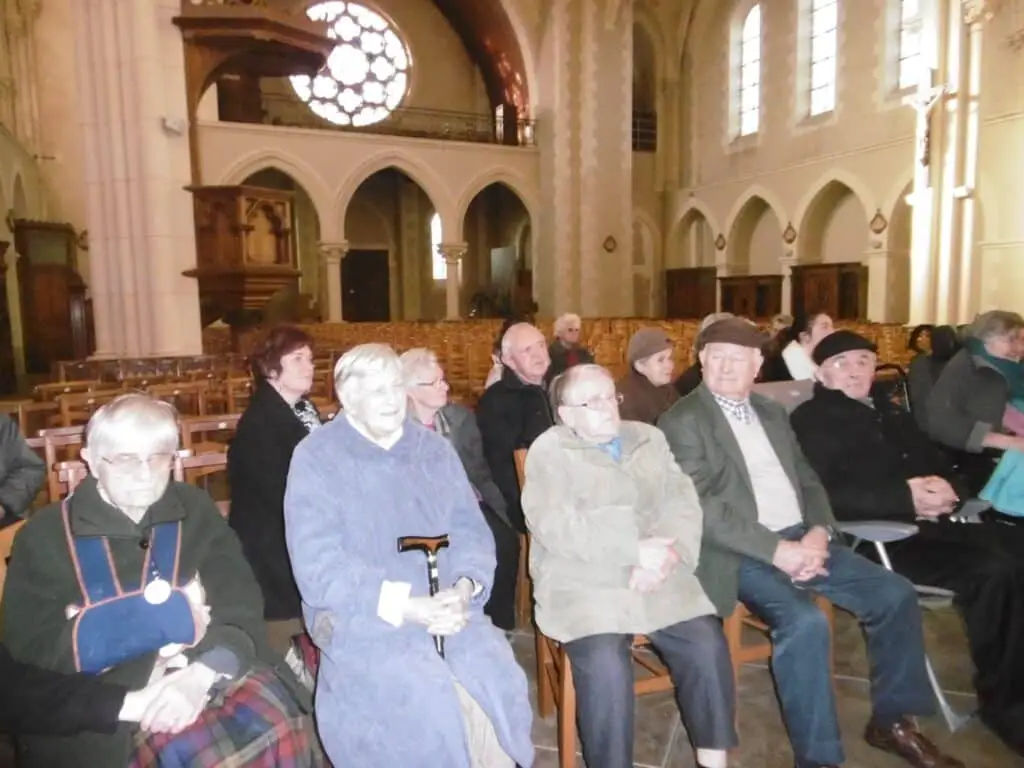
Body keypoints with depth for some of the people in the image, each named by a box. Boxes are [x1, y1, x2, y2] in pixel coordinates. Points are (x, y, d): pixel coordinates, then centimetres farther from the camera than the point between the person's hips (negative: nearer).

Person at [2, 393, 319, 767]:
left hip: (210, 678, 3)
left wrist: (200, 675, -21)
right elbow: (33, 653, -6)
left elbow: (242, 608, -2)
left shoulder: (196, 511, 8)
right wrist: (170, 615, -10)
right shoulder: (45, 536, 4)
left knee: (274, 723, -24)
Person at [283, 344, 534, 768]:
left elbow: (471, 531, 7)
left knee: (500, 684, -21)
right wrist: (408, 607, -20)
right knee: (435, 706, -27)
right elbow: (318, 567, -11)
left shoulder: (435, 450, 11)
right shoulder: (316, 458, -3)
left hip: (447, 609, 4)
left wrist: (465, 588, -15)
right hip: (361, 618, -3)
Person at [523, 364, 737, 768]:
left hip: (659, 578, 4)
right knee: (606, 664, -27)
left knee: (707, 646, -14)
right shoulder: (549, 452, -1)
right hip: (583, 584, -4)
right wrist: (635, 550, -18)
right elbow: (556, 527, -13)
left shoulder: (649, 439, 15)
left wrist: (668, 552, -15)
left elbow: (682, 501, 6)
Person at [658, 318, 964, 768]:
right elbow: (700, 506, -17)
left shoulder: (773, 413, 16)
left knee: (896, 595, -1)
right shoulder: (683, 421, -7)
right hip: (742, 554, -7)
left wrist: (819, 532, -6)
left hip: (802, 540, 7)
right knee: (805, 622, -30)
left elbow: (807, 480, 16)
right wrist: (775, 549, -21)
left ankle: (892, 720, 18)